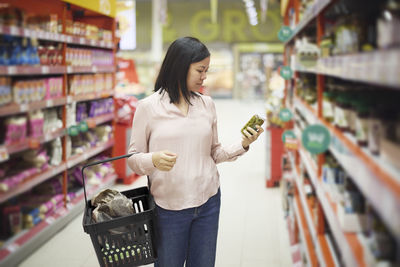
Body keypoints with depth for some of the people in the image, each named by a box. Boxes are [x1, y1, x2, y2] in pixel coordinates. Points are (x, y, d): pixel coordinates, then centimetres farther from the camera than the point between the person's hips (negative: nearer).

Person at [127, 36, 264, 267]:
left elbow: (214, 153, 10)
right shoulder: (148, 107, -7)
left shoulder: (207, 104, 5)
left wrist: (243, 144, -5)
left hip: (208, 202, 4)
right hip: (168, 206, -3)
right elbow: (134, 158, -3)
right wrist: (154, 160, -24)